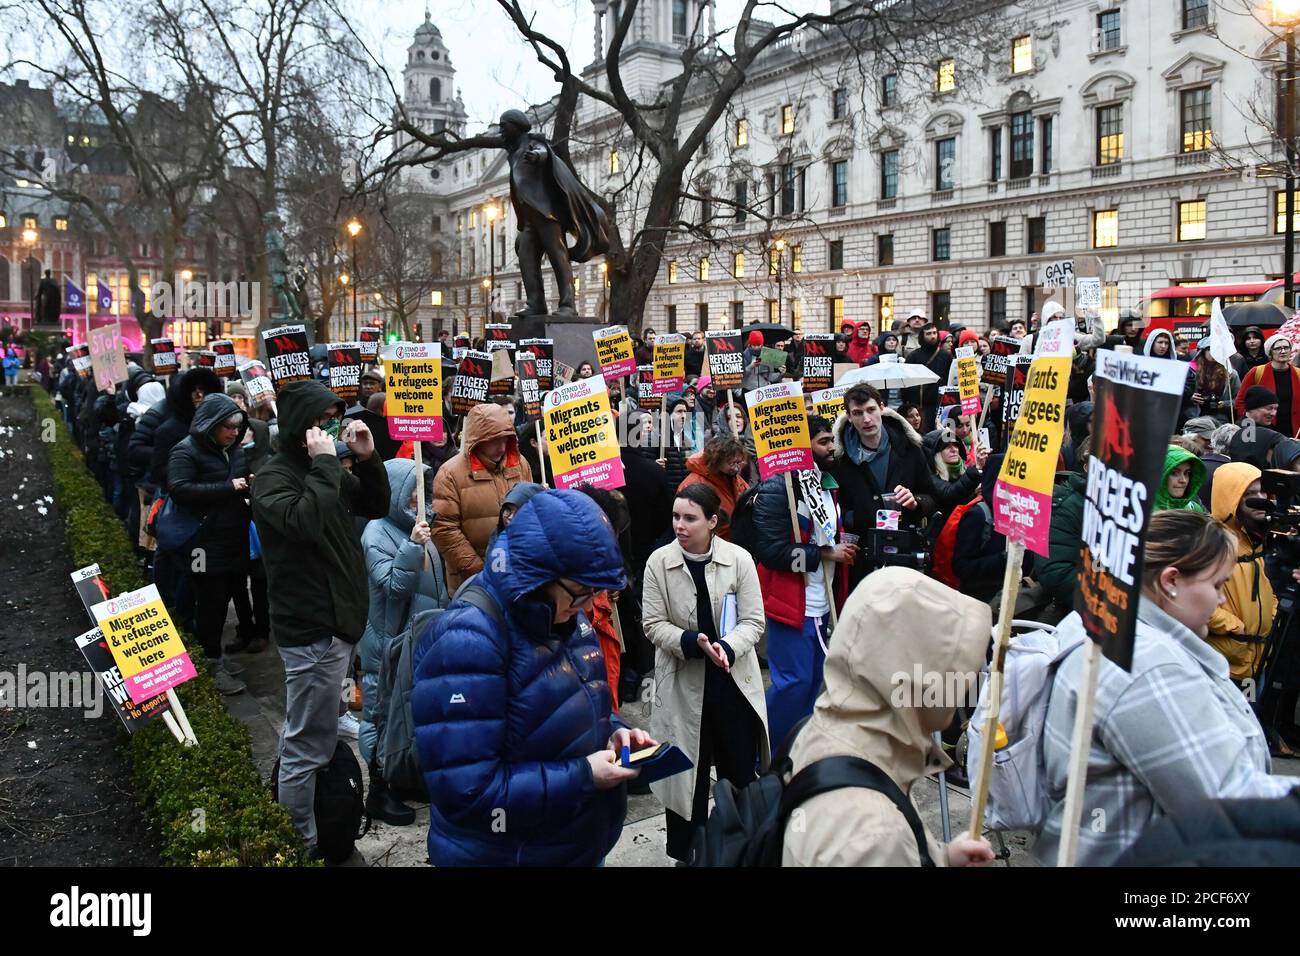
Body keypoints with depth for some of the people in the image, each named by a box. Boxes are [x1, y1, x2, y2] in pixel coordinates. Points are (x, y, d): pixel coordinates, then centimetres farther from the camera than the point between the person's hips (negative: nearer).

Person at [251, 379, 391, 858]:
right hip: (311, 628, -10)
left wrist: (367, 458, 1)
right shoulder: (274, 478, -15)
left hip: (337, 619, 10)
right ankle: (301, 844, 10)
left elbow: (376, 507, 15)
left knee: (304, 737, 22)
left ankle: (296, 831, 38)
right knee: (309, 745, -2)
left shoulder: (323, 471, 12)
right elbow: (306, 522, -33)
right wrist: (325, 464, -25)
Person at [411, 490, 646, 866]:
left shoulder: (560, 615, -1)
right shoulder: (467, 640, -26)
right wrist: (583, 777, -26)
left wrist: (612, 731, -4)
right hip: (502, 854, -7)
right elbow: (466, 791, -29)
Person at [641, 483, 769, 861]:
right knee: (686, 772, 9)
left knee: (741, 771, 12)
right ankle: (686, 852, 27)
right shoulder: (659, 562, -8)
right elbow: (653, 624, -6)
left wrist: (726, 647, -25)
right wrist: (692, 642, -22)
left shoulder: (739, 559, -8)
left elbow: (753, 621, -7)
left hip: (734, 680, 1)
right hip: (682, 682, 0)